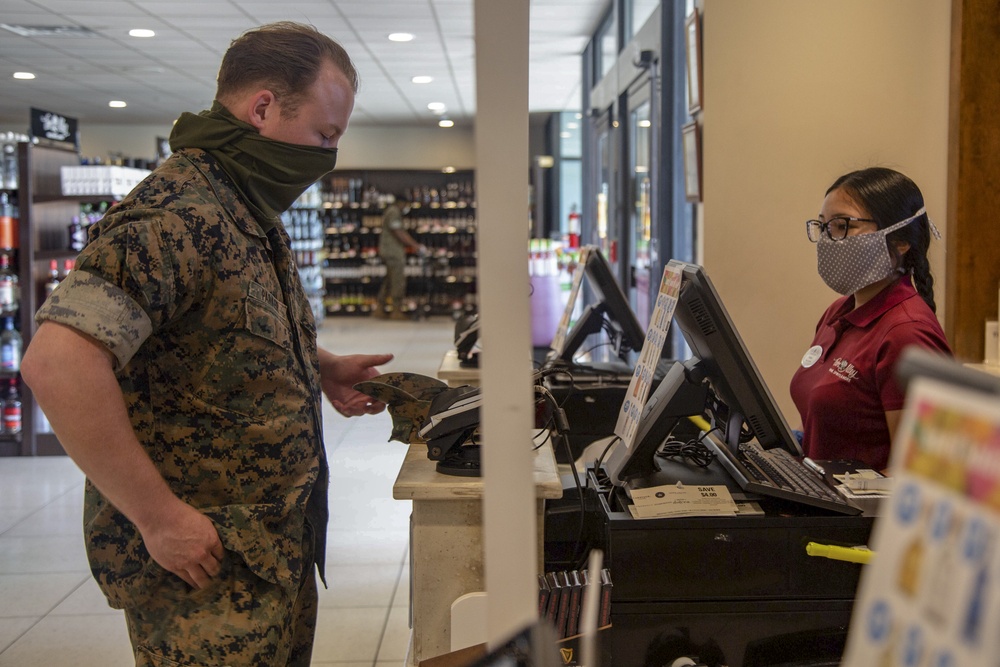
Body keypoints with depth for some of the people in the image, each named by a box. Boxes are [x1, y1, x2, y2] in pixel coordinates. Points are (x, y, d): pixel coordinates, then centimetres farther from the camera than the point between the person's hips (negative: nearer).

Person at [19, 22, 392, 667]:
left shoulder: (251, 215, 11)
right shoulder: (177, 214, -22)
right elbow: (57, 362, -32)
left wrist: (318, 369, 9)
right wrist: (159, 516, -27)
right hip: (205, 566, -9)